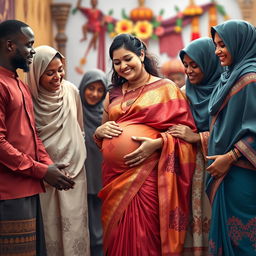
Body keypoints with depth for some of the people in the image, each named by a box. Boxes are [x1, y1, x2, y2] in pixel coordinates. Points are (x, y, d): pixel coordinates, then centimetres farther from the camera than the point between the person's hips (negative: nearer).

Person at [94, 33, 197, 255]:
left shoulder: (166, 88, 0)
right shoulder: (113, 95, 15)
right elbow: (102, 137, 23)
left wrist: (157, 143, -20)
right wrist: (100, 132, 0)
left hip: (147, 177, -5)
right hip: (115, 176, 5)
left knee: (144, 237, -5)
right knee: (118, 237, 7)